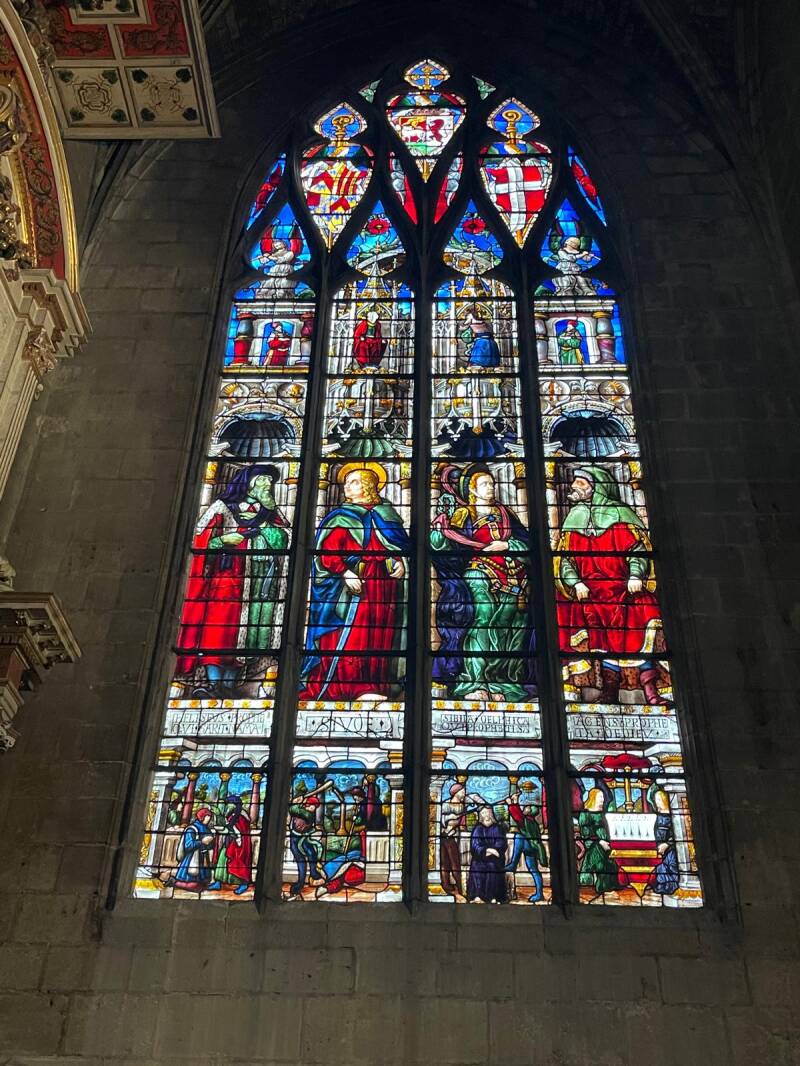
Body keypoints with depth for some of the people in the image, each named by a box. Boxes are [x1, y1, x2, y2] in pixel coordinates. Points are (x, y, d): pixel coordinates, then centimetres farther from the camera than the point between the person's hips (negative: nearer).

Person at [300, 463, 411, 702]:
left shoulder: (386, 513, 17)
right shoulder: (342, 516, 6)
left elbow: (400, 545, 18)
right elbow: (327, 550, -5)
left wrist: (400, 561, -2)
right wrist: (345, 573, -18)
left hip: (384, 583, 4)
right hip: (355, 582, -4)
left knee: (380, 636, 2)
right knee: (351, 635, -11)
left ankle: (375, 686, 6)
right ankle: (358, 687, -10)